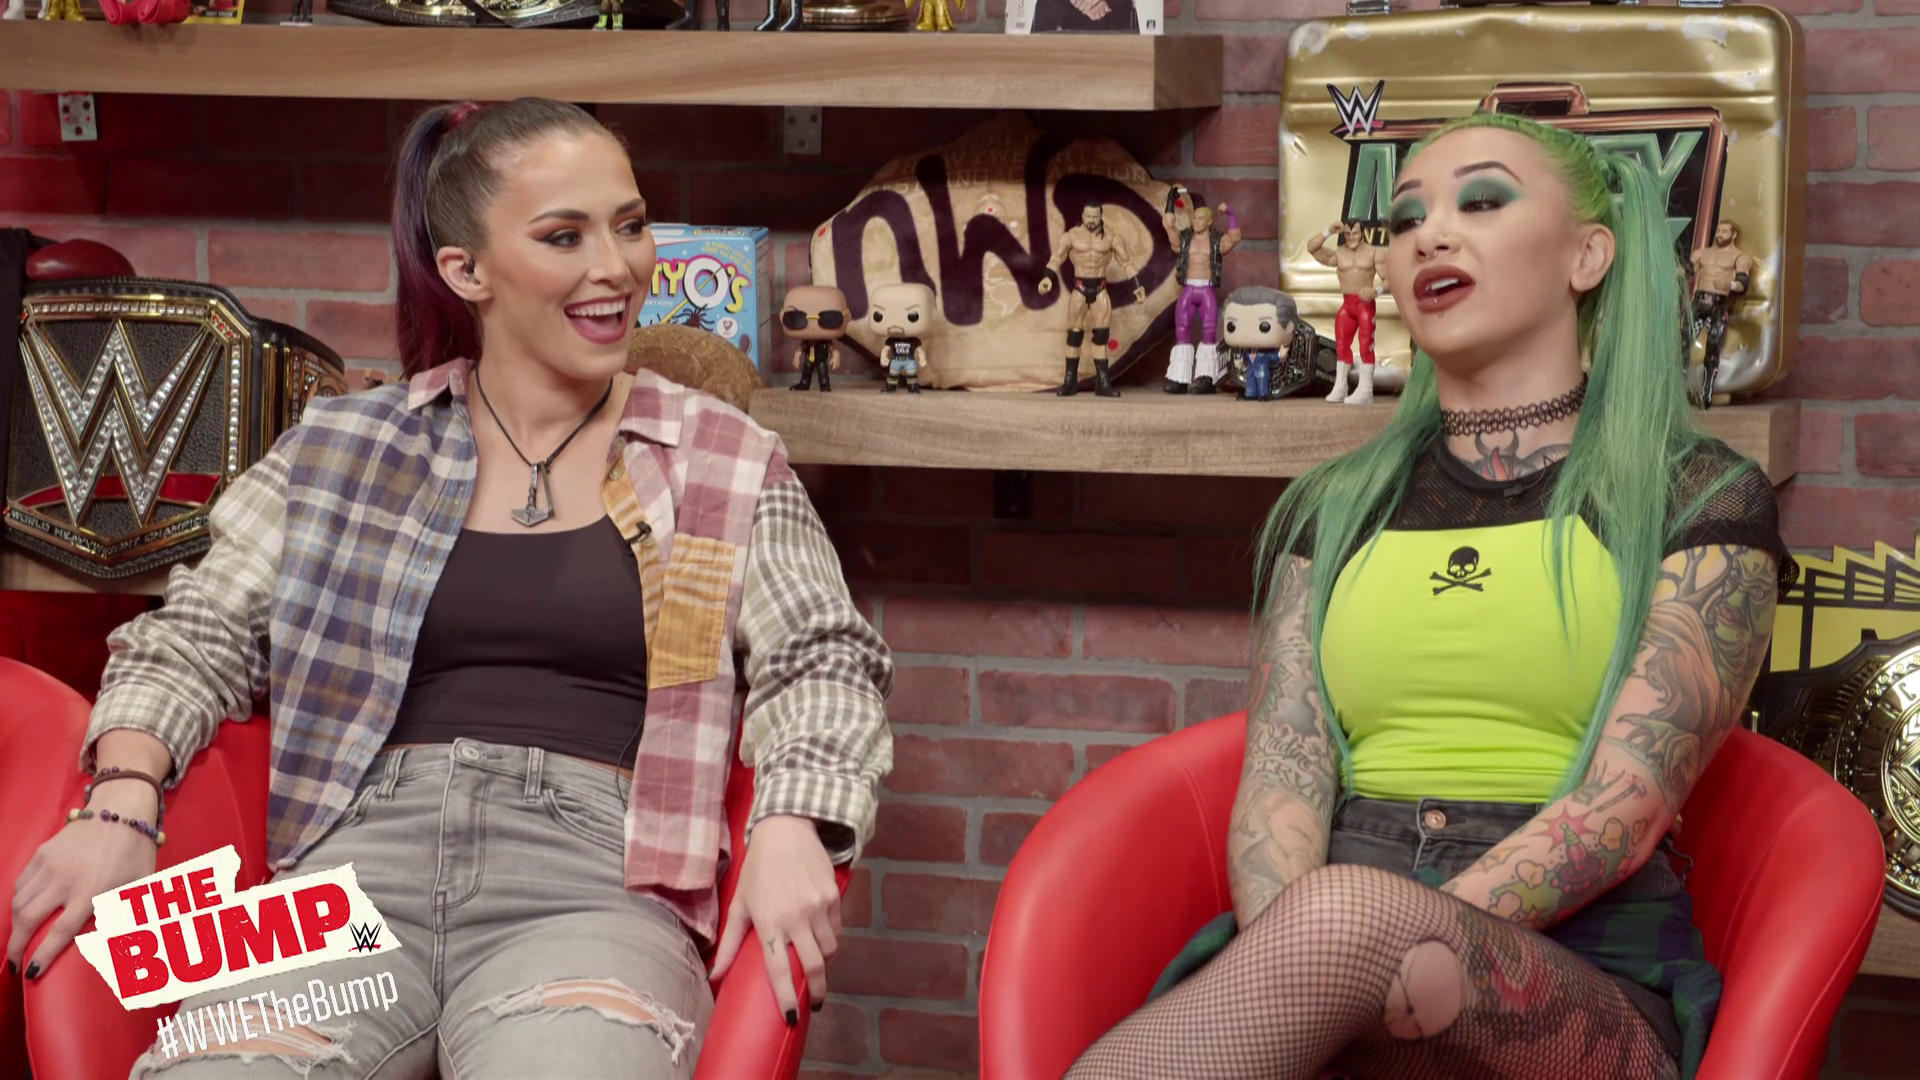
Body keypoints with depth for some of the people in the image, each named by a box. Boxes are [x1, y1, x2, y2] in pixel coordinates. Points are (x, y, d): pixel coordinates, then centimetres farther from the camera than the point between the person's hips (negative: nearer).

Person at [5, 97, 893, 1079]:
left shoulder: (724, 464, 15)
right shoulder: (344, 448, 18)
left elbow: (821, 666, 11)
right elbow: (197, 640, 16)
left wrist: (790, 832, -9)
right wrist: (121, 804, -3)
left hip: (591, 883, -1)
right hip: (356, 867, 1)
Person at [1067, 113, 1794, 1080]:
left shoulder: (1700, 502, 10)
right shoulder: (1330, 509, 22)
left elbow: (1627, 803, -4)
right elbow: (1281, 781, 8)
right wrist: (1278, 970, -16)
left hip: (1589, 991, -2)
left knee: (1351, 915, -39)